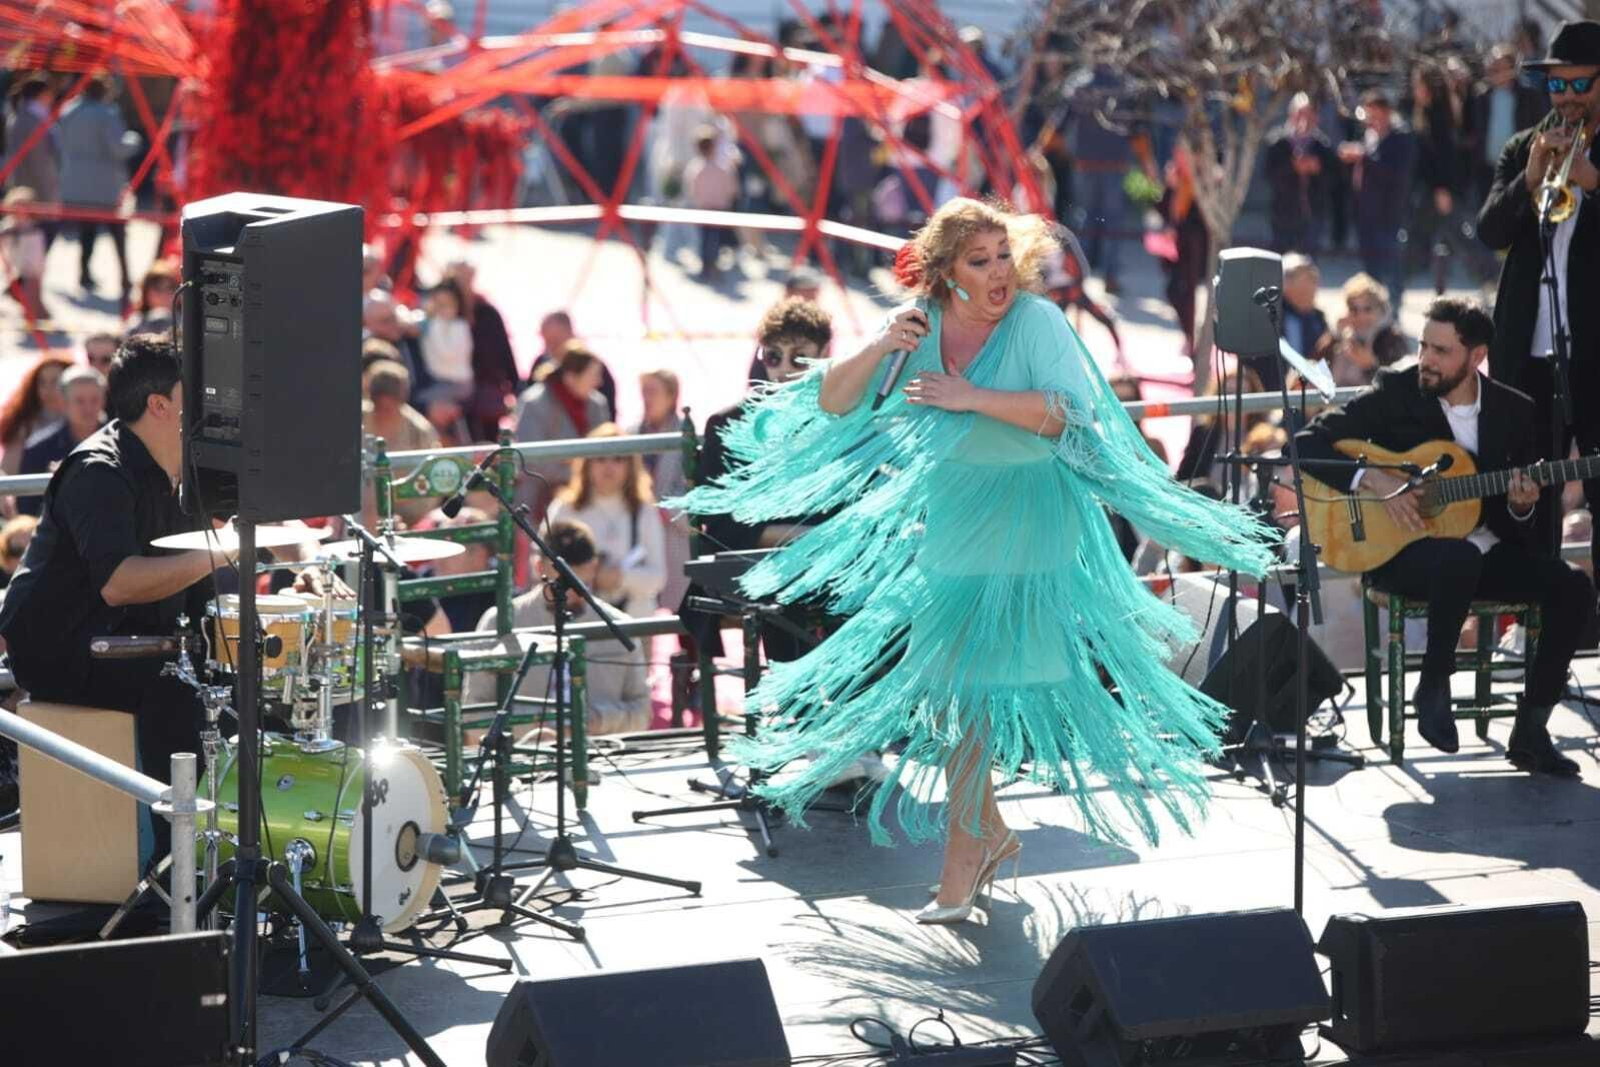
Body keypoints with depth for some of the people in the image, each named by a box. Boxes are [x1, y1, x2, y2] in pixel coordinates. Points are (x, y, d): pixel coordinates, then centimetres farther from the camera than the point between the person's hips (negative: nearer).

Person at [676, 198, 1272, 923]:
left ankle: (964, 847, 6)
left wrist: (972, 398, -29)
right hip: (947, 517, 5)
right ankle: (989, 831, 28)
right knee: (942, 683, 11)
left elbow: (1073, 413, -27)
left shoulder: (1036, 319, -16)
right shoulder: (919, 323, -3)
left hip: (1025, 525, -5)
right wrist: (879, 349, -22)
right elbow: (832, 403, -4)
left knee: (977, 685, -4)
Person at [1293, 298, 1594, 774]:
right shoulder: (1395, 393, -4)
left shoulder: (1514, 411, 5)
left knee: (1572, 587, -20)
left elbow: (1519, 523, 12)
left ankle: (1530, 730, -11)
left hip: (1486, 549, 4)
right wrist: (1375, 480, -21)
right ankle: (1433, 686, -16)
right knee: (1458, 557, -39)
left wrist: (1520, 506, -14)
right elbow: (1308, 444, -8)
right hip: (1400, 551, -4)